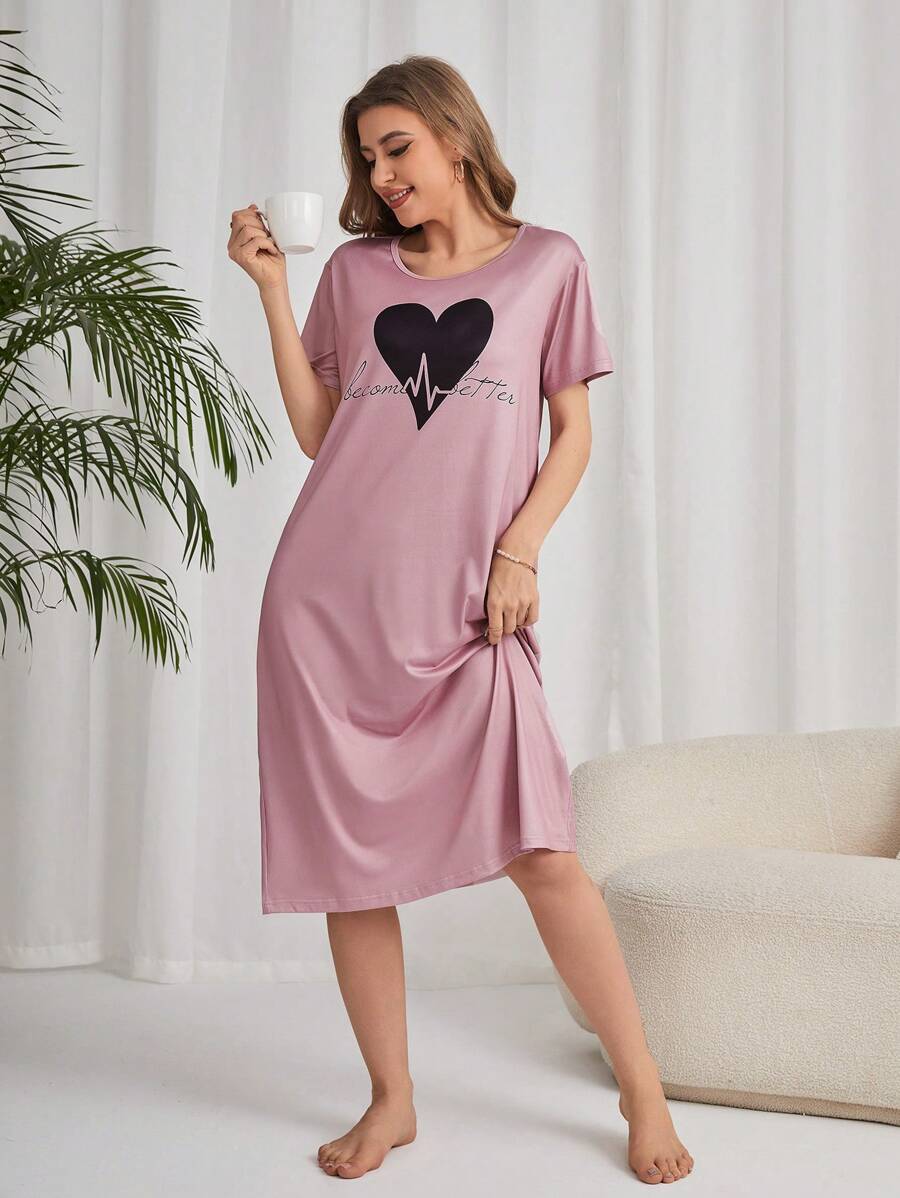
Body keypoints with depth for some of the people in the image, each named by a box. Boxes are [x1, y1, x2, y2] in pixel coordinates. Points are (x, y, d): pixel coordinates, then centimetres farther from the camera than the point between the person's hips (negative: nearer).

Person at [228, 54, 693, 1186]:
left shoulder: (547, 264, 8)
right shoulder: (354, 270, 13)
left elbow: (573, 431, 8)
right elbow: (317, 433, 9)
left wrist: (520, 548, -6)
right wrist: (271, 288, 5)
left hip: (468, 608, -2)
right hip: (329, 598, 3)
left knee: (540, 852, -9)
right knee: (349, 862, 4)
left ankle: (643, 1093, 7)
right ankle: (390, 1101, 20)